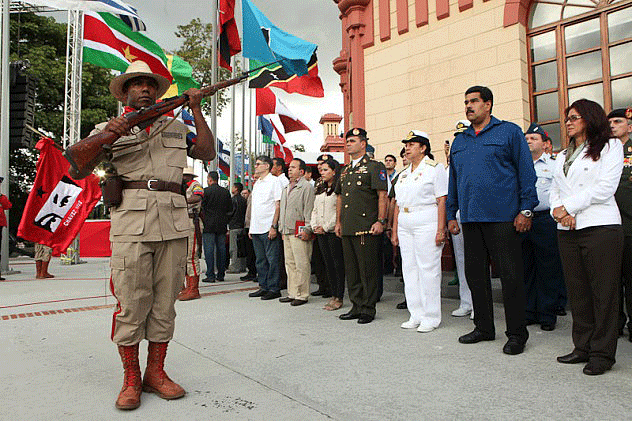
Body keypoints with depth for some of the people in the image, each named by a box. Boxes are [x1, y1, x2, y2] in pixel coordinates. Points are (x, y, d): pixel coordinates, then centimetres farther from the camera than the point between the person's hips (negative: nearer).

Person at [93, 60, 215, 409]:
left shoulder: (176, 128, 24)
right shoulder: (109, 127, 16)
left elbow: (207, 152, 15)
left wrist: (196, 111, 9)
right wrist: (108, 133, -17)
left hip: (173, 223, 3)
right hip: (131, 223, -2)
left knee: (165, 301, 5)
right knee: (131, 301, -3)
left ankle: (155, 372, 18)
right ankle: (131, 379, 12)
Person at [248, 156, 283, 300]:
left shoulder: (274, 181, -5)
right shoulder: (257, 183, 19)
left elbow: (278, 205, -11)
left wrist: (273, 226, -17)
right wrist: (251, 227, 16)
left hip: (268, 228, -8)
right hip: (256, 228, 8)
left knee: (272, 259, -2)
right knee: (260, 260, 12)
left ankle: (274, 289, 5)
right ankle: (263, 287, 20)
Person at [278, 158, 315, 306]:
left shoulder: (307, 187, -5)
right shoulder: (286, 188, 21)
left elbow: (309, 210, -11)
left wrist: (307, 230, -16)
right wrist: (281, 228, 21)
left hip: (299, 232, -8)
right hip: (287, 232, 9)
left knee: (301, 264, -5)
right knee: (290, 263, 11)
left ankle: (302, 295, 1)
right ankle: (292, 293, 18)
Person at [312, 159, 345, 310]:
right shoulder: (320, 190, 18)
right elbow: (315, 209, 19)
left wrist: (326, 227, -12)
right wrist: (314, 226, 5)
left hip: (333, 231, -8)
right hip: (320, 232, 8)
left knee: (338, 264, -2)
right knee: (328, 264, 10)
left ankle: (339, 298, 5)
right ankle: (333, 295, 18)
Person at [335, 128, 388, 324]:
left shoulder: (374, 167, -2)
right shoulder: (345, 170, 20)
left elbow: (382, 196, -8)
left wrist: (380, 221, -16)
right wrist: (338, 222, 18)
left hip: (366, 228, -7)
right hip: (347, 228, 8)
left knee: (368, 270, -2)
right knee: (351, 270, 12)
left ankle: (368, 309, 8)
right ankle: (357, 306, 22)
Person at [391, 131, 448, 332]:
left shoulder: (435, 169, -1)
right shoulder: (403, 174, 19)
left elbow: (442, 201, -9)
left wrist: (441, 229, -16)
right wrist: (395, 231, 14)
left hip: (427, 225, -7)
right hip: (405, 226, 7)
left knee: (428, 269, -4)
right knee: (409, 269, 7)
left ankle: (431, 317, 6)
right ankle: (416, 315, 16)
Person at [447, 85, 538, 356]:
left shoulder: (509, 132, 3)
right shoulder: (459, 142, 18)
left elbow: (526, 171, -2)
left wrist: (526, 209, -9)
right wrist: (451, 214, 14)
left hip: (502, 218, -5)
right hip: (471, 218, 6)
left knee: (511, 275, 0)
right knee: (475, 274, 11)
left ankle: (517, 334, 13)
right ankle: (484, 327, 25)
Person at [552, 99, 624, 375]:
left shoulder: (610, 146, 5)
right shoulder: (563, 156, 23)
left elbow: (605, 188, -7)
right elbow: (555, 190, 15)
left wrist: (569, 206, -11)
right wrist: (559, 210, -5)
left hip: (600, 226, -5)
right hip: (567, 230, 6)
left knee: (603, 291, -2)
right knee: (577, 291, 8)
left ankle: (602, 353, 6)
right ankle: (584, 347, 17)